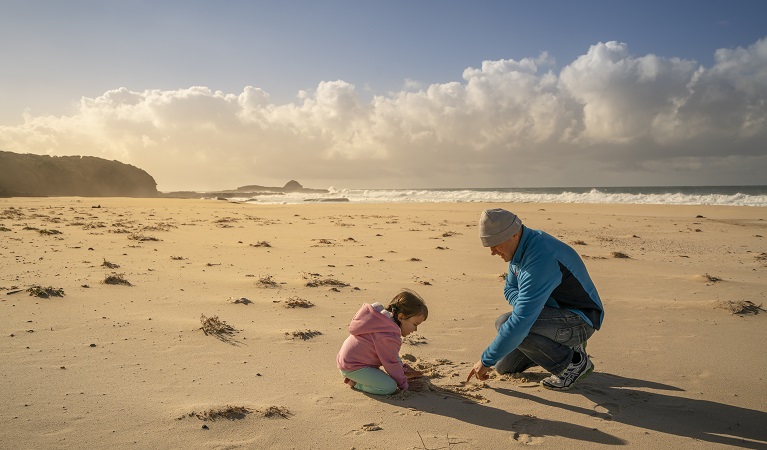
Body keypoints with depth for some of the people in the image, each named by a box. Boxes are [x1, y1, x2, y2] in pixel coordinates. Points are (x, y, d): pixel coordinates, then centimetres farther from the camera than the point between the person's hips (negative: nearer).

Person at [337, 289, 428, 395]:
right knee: (390, 387, -22)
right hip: (352, 367, -11)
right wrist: (404, 385, -1)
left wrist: (404, 368, 21)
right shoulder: (389, 337, -26)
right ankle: (355, 383, -7)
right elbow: (391, 364, -15)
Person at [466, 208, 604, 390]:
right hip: (556, 313, 9)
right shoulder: (521, 247, -1)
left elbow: (520, 322, -36)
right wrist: (525, 307, -13)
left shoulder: (540, 259, -33)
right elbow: (510, 289, 12)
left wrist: (486, 361, -27)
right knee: (504, 367, 6)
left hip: (579, 321, -9)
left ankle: (573, 362, -10)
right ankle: (566, 347, 19)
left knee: (505, 323, -29)